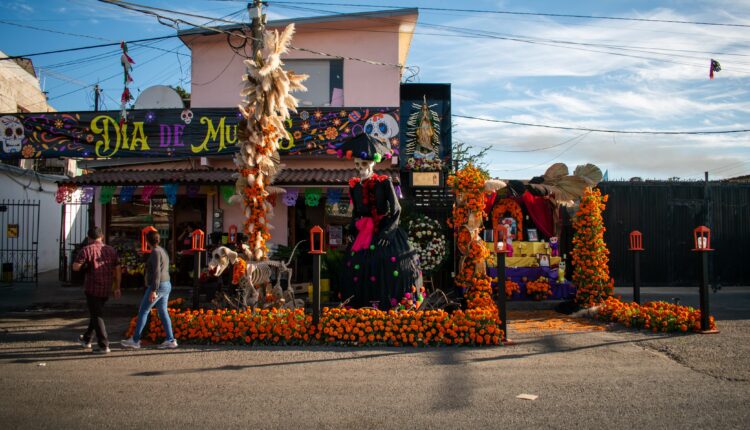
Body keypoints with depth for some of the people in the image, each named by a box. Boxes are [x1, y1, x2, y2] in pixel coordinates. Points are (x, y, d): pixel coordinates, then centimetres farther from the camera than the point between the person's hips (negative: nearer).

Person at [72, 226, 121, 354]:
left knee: (97, 316, 1)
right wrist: (117, 287, 13)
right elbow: (118, 270, 7)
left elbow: (75, 267, -13)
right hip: (107, 289, 6)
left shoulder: (87, 250, -9)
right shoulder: (111, 250, 7)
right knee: (96, 313, 22)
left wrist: (85, 264, 8)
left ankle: (104, 345, -2)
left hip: (92, 288, -5)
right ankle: (86, 339, 38)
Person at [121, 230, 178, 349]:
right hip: (166, 285, 9)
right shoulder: (162, 251, 15)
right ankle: (170, 340, 5)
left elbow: (156, 272, -21)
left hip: (157, 286, -9)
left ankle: (135, 340, 5)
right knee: (163, 312, 8)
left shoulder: (155, 252, -14)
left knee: (143, 311, -1)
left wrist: (153, 290, -24)